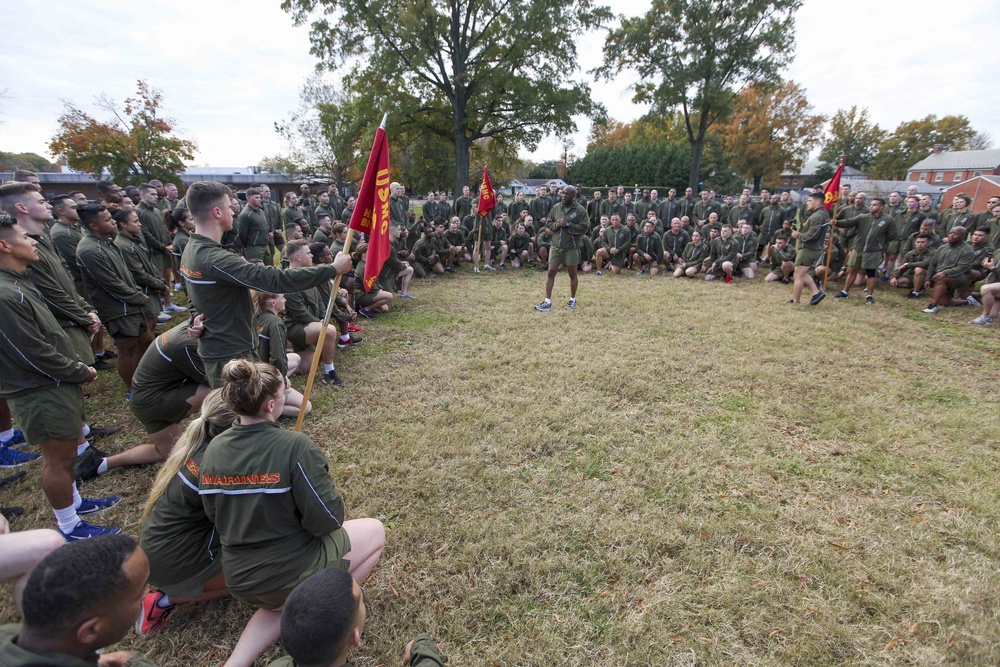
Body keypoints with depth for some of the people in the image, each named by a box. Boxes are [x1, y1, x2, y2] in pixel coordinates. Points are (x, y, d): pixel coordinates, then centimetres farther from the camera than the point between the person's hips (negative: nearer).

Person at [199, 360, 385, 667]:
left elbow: (216, 516, 7)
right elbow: (328, 520, -24)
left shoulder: (213, 449, -6)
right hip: (291, 574, -6)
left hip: (238, 581, 7)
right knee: (375, 530, 14)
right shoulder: (295, 446, -26)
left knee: (280, 601, 38)